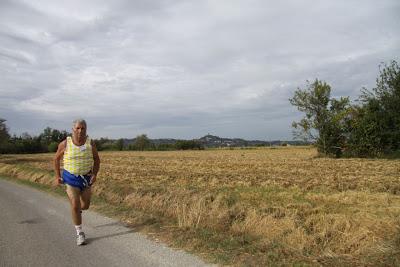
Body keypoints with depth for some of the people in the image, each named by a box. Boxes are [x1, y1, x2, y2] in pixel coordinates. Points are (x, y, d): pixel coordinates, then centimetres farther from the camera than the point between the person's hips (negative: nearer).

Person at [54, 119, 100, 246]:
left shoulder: (90, 143, -9)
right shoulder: (65, 144, -12)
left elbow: (97, 159, 1)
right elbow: (56, 158, 2)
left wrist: (95, 175, -12)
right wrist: (57, 176, -2)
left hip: (86, 177, 2)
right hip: (71, 178, -2)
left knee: (85, 206, 10)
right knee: (75, 206, -10)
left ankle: (77, 207, 47)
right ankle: (80, 233, 7)